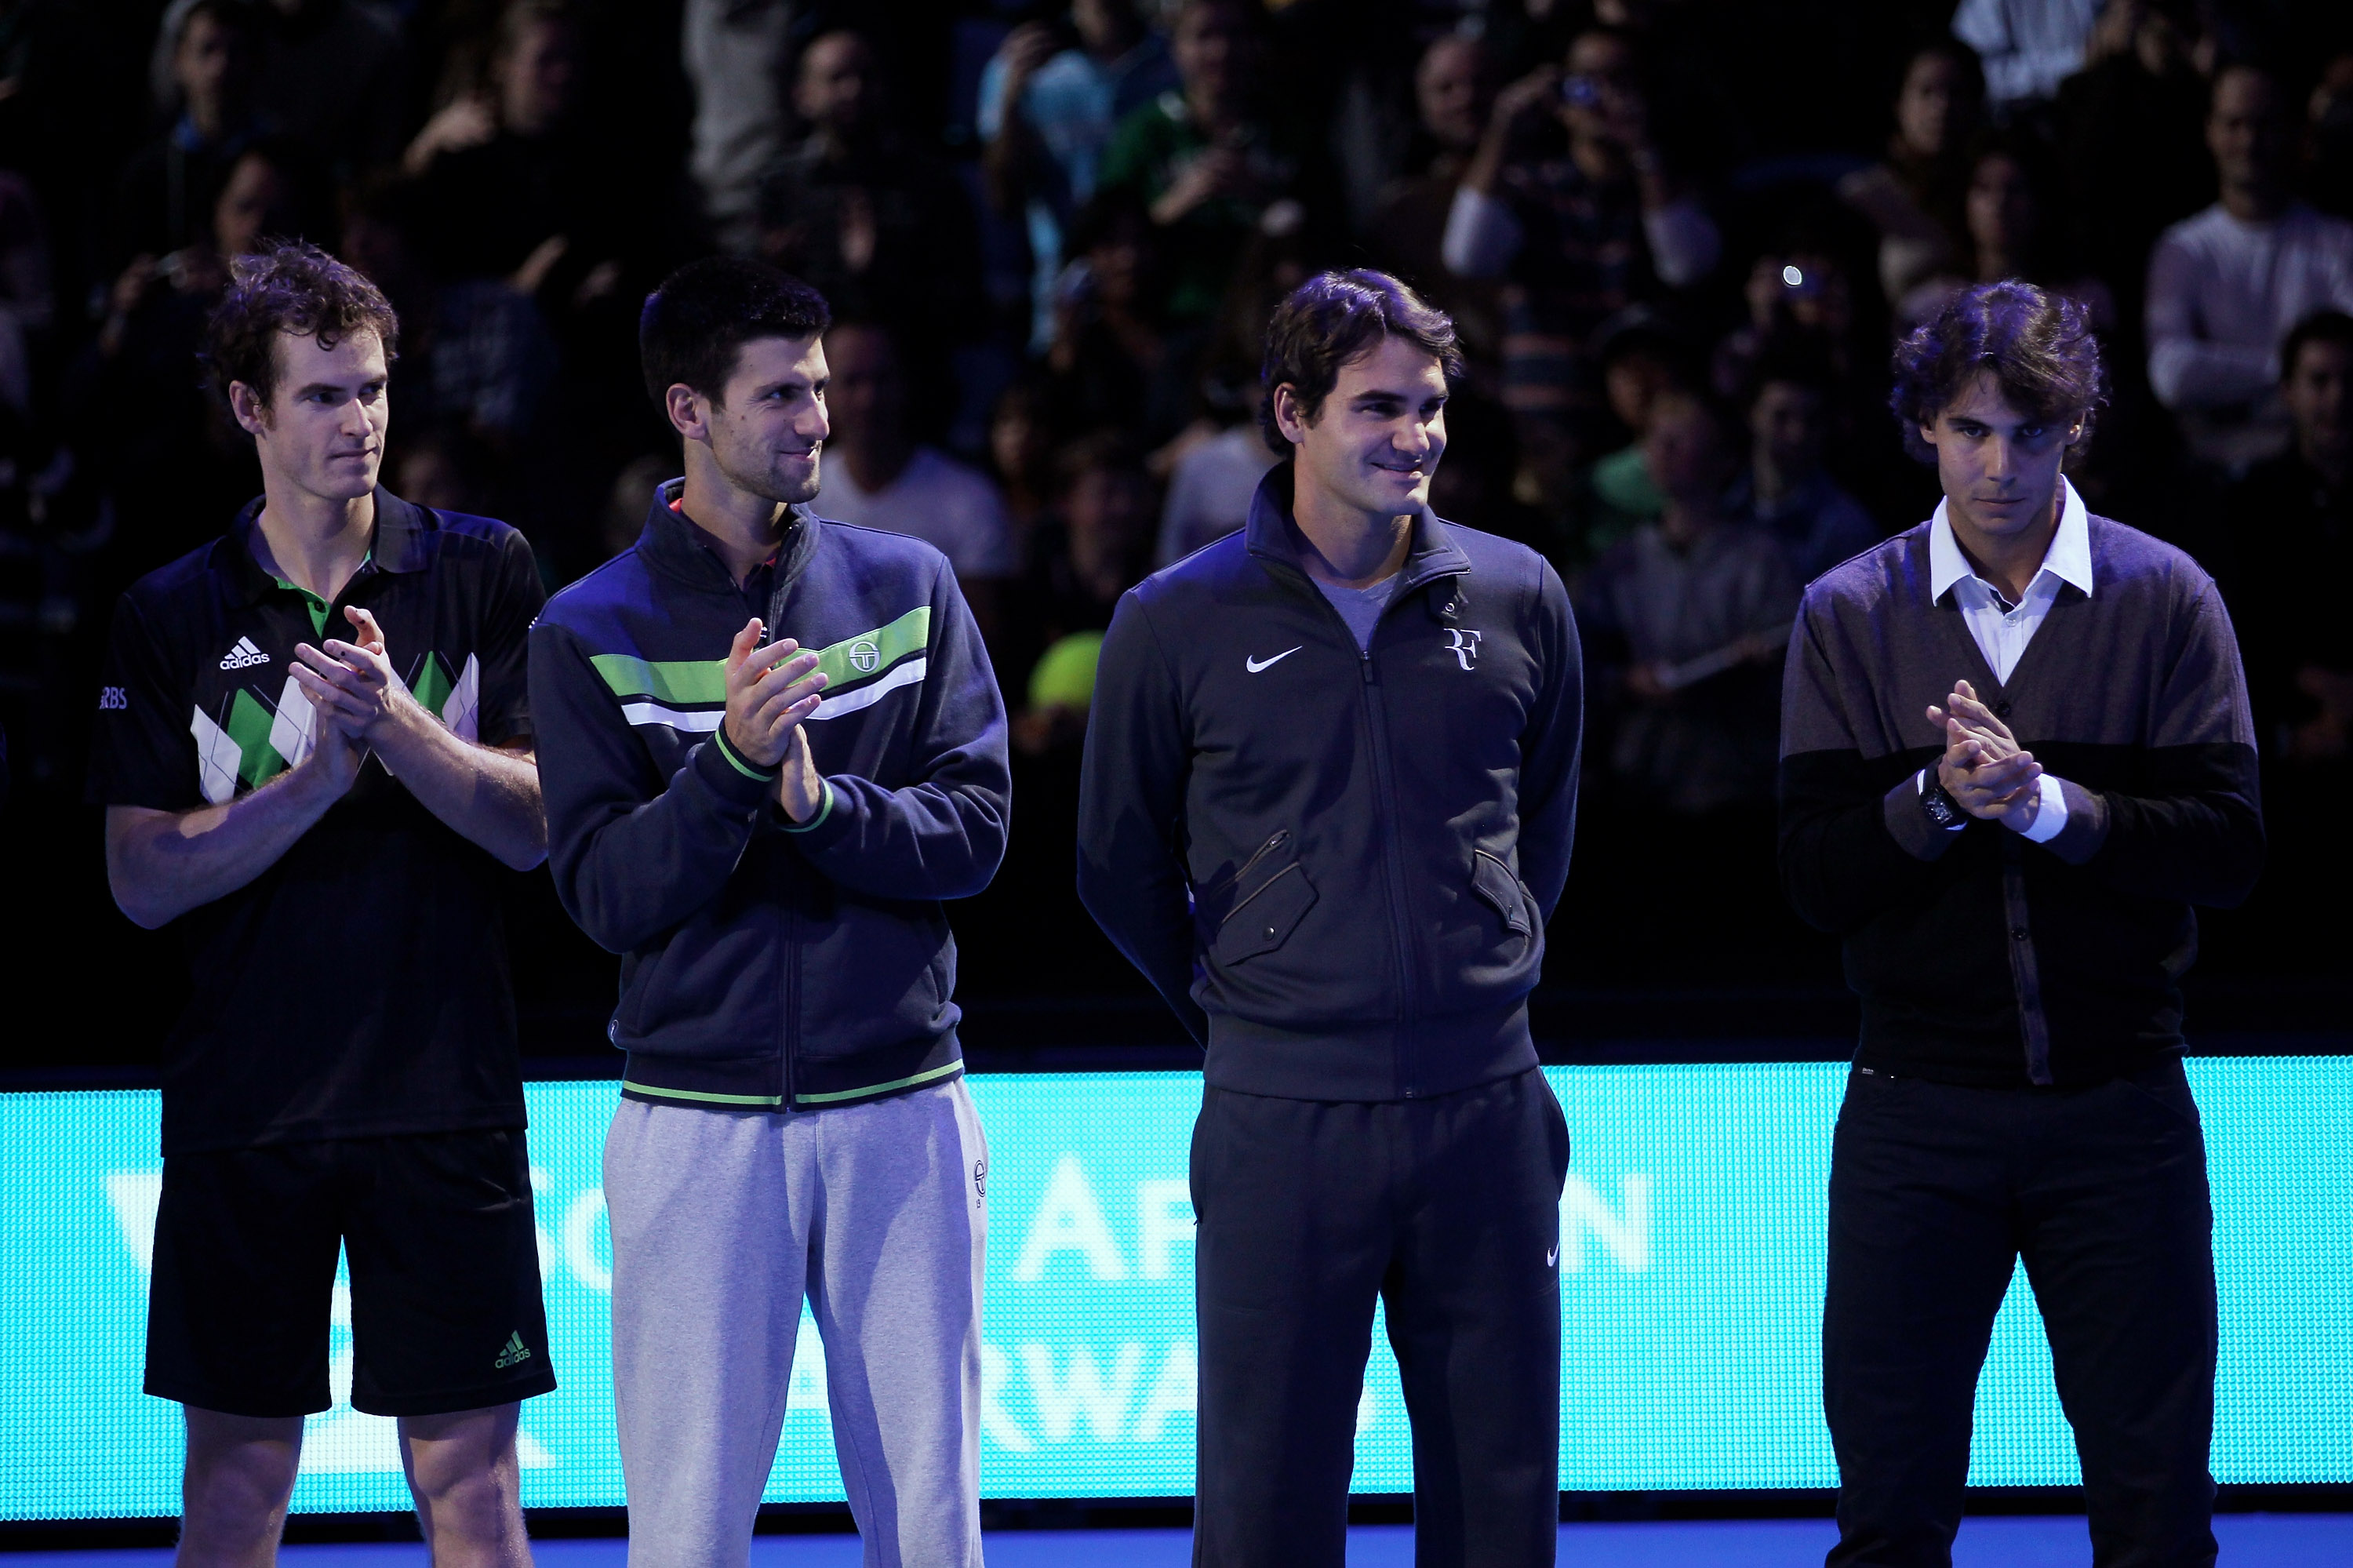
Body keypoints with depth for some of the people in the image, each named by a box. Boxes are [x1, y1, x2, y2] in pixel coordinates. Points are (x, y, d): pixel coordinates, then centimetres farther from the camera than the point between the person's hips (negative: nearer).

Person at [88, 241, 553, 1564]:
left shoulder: (483, 573, 4)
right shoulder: (171, 618, 4)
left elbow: (537, 827, -2)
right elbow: (145, 880, -2)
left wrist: (398, 724, -18)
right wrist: (325, 772, -14)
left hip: (446, 1100, -1)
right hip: (243, 1105, 1)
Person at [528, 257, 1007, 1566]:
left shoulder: (908, 588, 8)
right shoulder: (592, 634, 1)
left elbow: (976, 831, 1)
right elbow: (610, 896, -6)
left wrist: (822, 805, -16)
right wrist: (733, 763, -21)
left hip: (903, 1111, 2)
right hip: (698, 1120, -2)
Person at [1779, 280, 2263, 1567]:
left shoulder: (2165, 600, 1)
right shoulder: (1849, 616, 4)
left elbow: (2229, 846, -7)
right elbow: (1813, 878, -2)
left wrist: (2050, 805, -20)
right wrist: (1935, 798, -19)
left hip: (2117, 1108, 0)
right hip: (1917, 1110, 1)